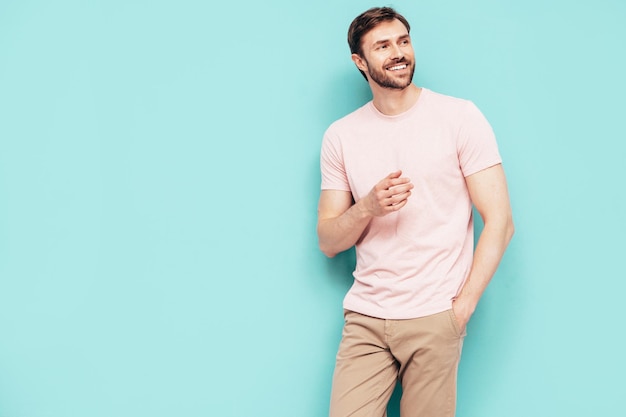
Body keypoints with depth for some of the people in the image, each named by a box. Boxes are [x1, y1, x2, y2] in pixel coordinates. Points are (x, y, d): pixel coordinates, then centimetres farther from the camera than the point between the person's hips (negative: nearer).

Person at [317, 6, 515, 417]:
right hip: (364, 319, 3)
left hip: (434, 320, -2)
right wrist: (367, 207, -13)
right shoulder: (341, 136, 7)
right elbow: (329, 242, 7)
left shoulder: (459, 117, -2)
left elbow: (499, 221, -5)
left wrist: (461, 308, -10)